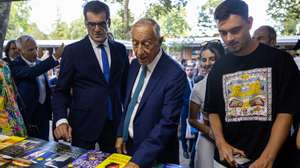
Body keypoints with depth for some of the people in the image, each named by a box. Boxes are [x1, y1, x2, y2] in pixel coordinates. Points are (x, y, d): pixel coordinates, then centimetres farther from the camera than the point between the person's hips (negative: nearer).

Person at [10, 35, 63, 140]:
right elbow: (32, 72, -34)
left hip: (43, 112, 6)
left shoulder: (40, 63, 8)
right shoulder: (15, 65, -13)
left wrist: (50, 109, 18)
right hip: (28, 113, -6)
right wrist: (55, 57, -41)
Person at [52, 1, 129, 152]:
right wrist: (61, 120, -18)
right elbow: (61, 90, -4)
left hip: (114, 123, 3)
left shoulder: (120, 49, 4)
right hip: (83, 123, -2)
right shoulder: (72, 51, -5)